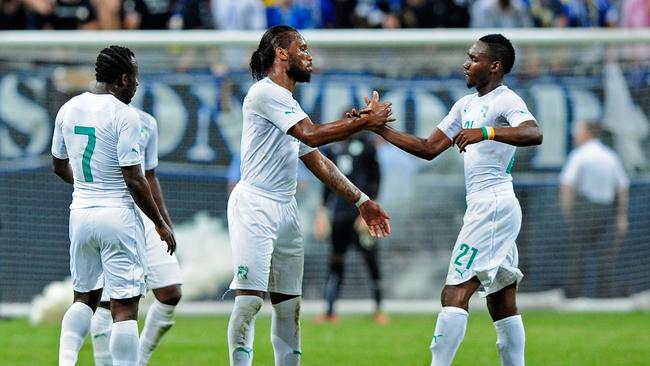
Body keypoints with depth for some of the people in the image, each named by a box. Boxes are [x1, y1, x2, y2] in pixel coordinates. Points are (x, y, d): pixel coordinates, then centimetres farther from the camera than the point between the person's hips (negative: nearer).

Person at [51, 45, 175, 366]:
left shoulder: (68, 109, 6)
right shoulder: (124, 115, -14)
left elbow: (59, 166, 18)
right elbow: (133, 179, -15)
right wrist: (161, 224, -6)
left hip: (80, 214, 6)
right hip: (118, 216, -6)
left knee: (85, 297, 19)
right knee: (125, 306, -3)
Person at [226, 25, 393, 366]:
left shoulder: (290, 106, 20)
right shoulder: (265, 92, -9)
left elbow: (317, 161, 23)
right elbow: (312, 134, -18)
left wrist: (361, 200, 19)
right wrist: (365, 121, -10)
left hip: (285, 210, 9)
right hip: (254, 207, -9)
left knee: (289, 305, 8)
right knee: (250, 297, -13)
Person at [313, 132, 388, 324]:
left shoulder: (365, 144, -1)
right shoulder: (333, 147, 13)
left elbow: (374, 179, -3)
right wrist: (323, 210, 19)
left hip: (360, 210, -5)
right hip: (338, 213, 5)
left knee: (371, 259, -5)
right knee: (335, 261, 5)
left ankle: (378, 310, 1)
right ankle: (330, 312, 7)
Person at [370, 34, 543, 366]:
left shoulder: (505, 101, -9)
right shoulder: (466, 105, 19)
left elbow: (533, 134, -28)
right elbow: (430, 148, 22)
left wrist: (485, 132, -40)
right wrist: (381, 129, 15)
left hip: (493, 205, -10)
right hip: (482, 207, 10)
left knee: (454, 295, -14)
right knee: (502, 304, 8)